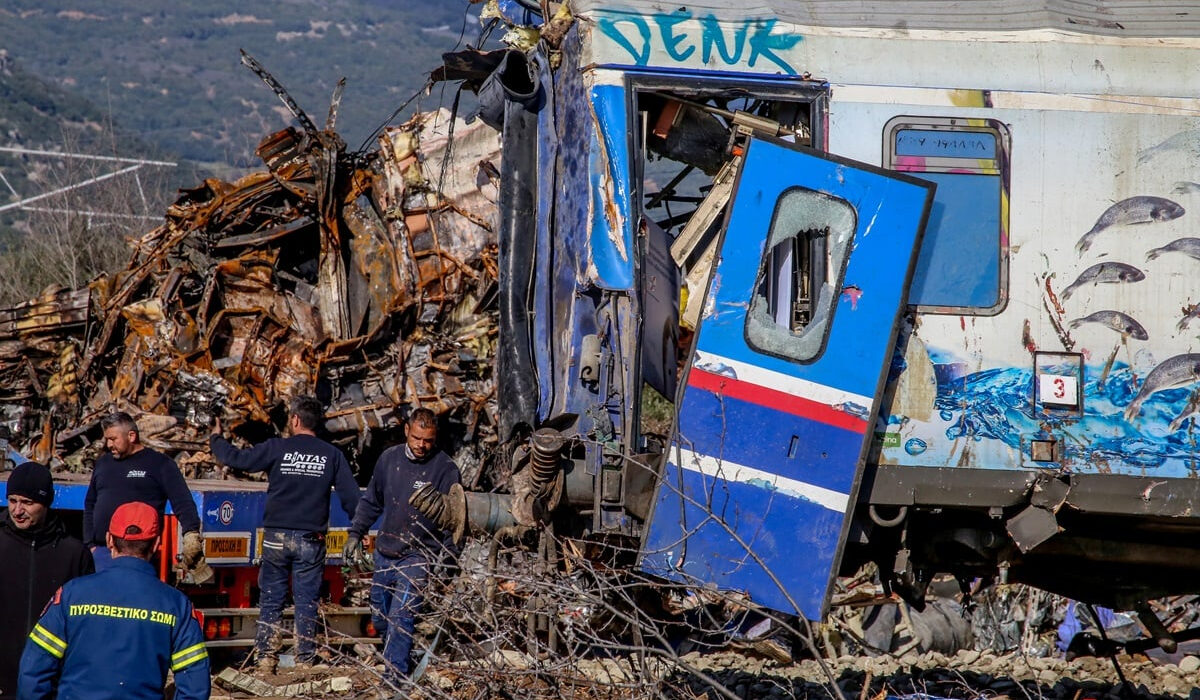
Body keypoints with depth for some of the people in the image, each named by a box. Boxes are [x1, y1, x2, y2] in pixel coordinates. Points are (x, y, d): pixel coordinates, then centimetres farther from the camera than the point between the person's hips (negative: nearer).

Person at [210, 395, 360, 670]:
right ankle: (305, 661, 5)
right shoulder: (332, 454, 0)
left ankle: (265, 658, 5)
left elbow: (237, 459, -1)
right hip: (311, 541, 1)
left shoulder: (277, 448, -6)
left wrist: (216, 439, 18)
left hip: (276, 537, -1)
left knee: (270, 601, 7)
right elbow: (350, 496, 3)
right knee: (306, 603, 6)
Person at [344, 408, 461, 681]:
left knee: (400, 617, -15)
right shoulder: (389, 458, 3)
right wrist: (356, 533, 14)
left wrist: (446, 559, -19)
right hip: (384, 554, 6)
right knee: (380, 617, 13)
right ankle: (394, 659, 34)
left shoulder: (445, 469, -10)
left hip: (417, 557, -6)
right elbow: (372, 500, 18)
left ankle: (395, 678, -14)